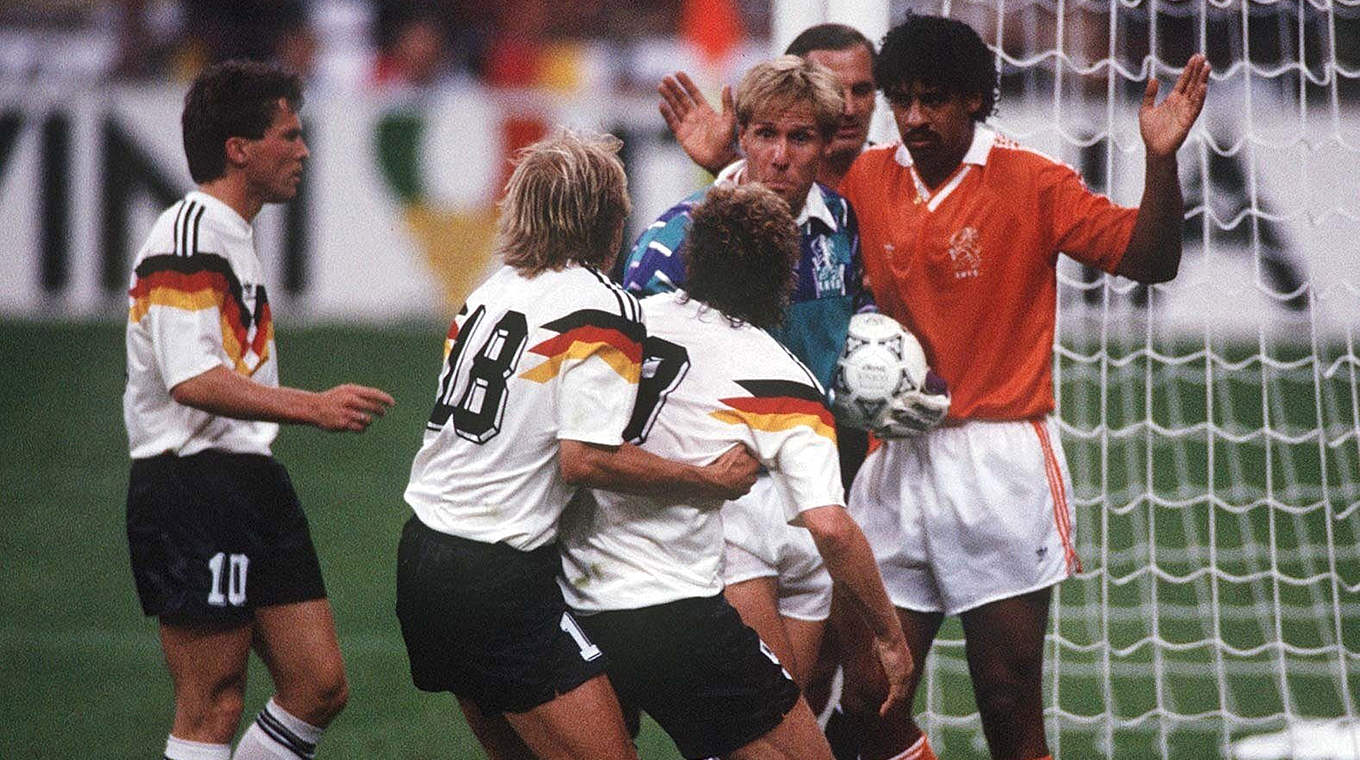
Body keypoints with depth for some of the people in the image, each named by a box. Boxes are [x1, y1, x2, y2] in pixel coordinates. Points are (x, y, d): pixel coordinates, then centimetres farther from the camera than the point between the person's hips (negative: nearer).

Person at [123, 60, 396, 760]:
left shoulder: (230, 236, 19)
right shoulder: (190, 235, -14)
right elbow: (191, 381, -23)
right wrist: (312, 407, -29)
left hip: (250, 486, 10)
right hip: (193, 486, -10)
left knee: (320, 685, 5)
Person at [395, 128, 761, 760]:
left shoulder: (490, 293, 12)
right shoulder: (603, 309, -11)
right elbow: (584, 459, -19)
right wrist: (712, 480, -11)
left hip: (421, 558, 8)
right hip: (500, 582, -8)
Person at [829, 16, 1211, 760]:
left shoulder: (1031, 183, -5)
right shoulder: (864, 180, 5)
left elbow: (1149, 260, -10)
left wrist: (1161, 158, -24)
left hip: (998, 467, -4)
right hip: (896, 464, 4)